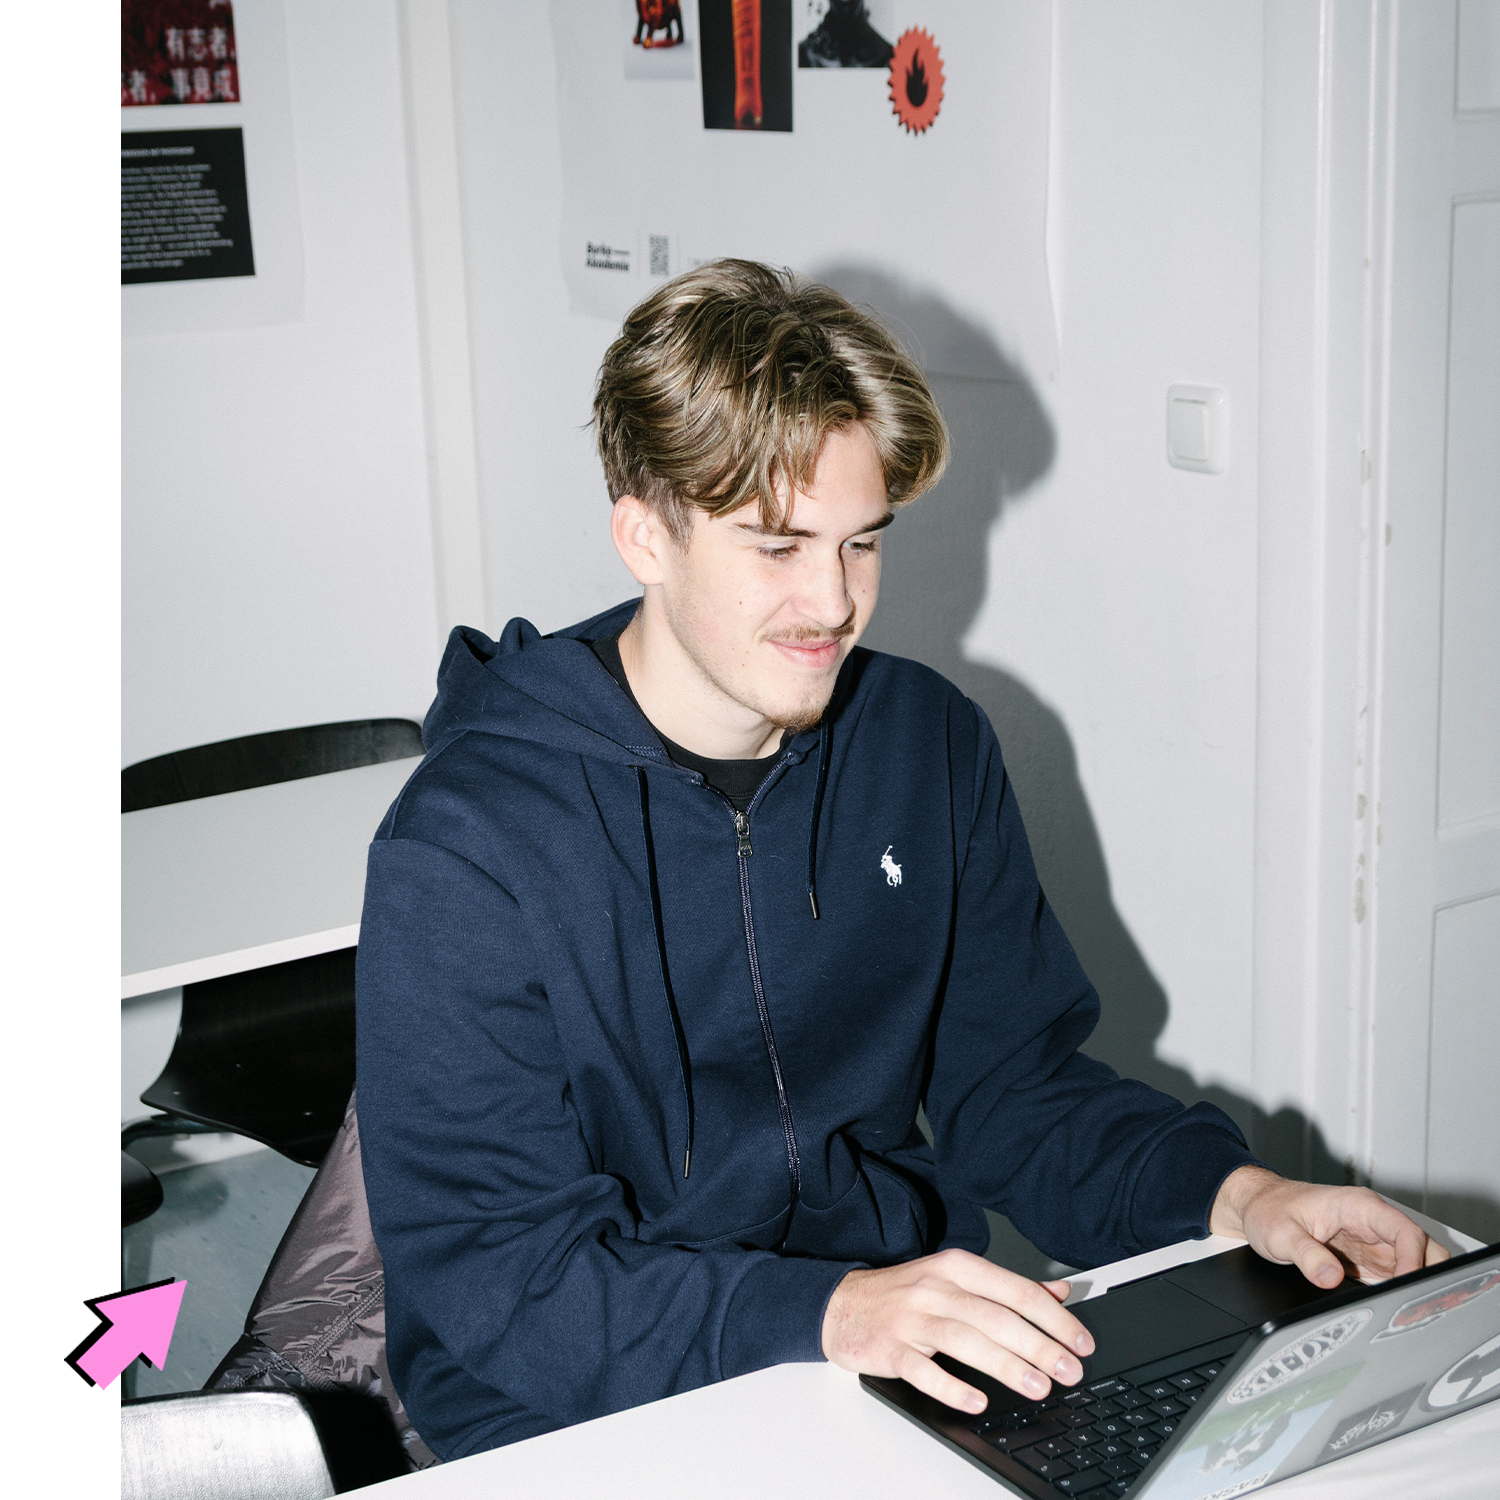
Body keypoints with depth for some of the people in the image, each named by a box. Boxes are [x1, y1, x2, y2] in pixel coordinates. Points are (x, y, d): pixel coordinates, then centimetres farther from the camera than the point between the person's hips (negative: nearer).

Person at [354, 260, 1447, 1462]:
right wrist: (829, 1313, -31)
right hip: (593, 1422, -3)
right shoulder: (466, 853, -14)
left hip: (912, 1357, 4)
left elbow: (1016, 1090, 10)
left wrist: (1233, 1193, -8)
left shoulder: (934, 747, 5)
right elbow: (493, 1275, -18)